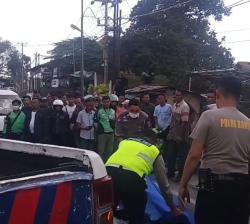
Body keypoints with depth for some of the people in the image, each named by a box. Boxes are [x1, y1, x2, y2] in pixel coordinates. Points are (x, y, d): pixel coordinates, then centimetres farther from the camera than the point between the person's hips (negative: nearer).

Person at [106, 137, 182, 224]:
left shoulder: (124, 142, 35)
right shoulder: (155, 152, 28)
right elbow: (164, 185, 32)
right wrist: (173, 208, 47)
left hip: (109, 172, 3)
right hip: (131, 178, -3)